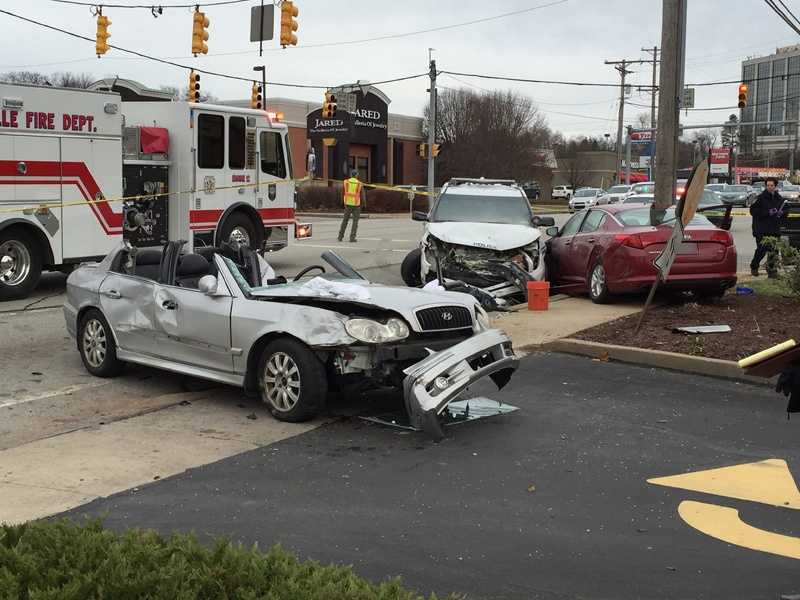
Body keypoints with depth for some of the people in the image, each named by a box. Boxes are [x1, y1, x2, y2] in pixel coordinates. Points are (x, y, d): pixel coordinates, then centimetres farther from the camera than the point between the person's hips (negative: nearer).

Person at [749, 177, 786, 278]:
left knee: (773, 251, 2)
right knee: (762, 250, -6)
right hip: (762, 230, -5)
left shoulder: (779, 198, 13)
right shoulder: (761, 198, -5)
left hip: (775, 230, 5)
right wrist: (768, 212, -17)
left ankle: (772, 271, 9)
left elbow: (784, 211, 25)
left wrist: (781, 213, 1)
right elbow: (753, 210, -11)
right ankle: (754, 266, 18)